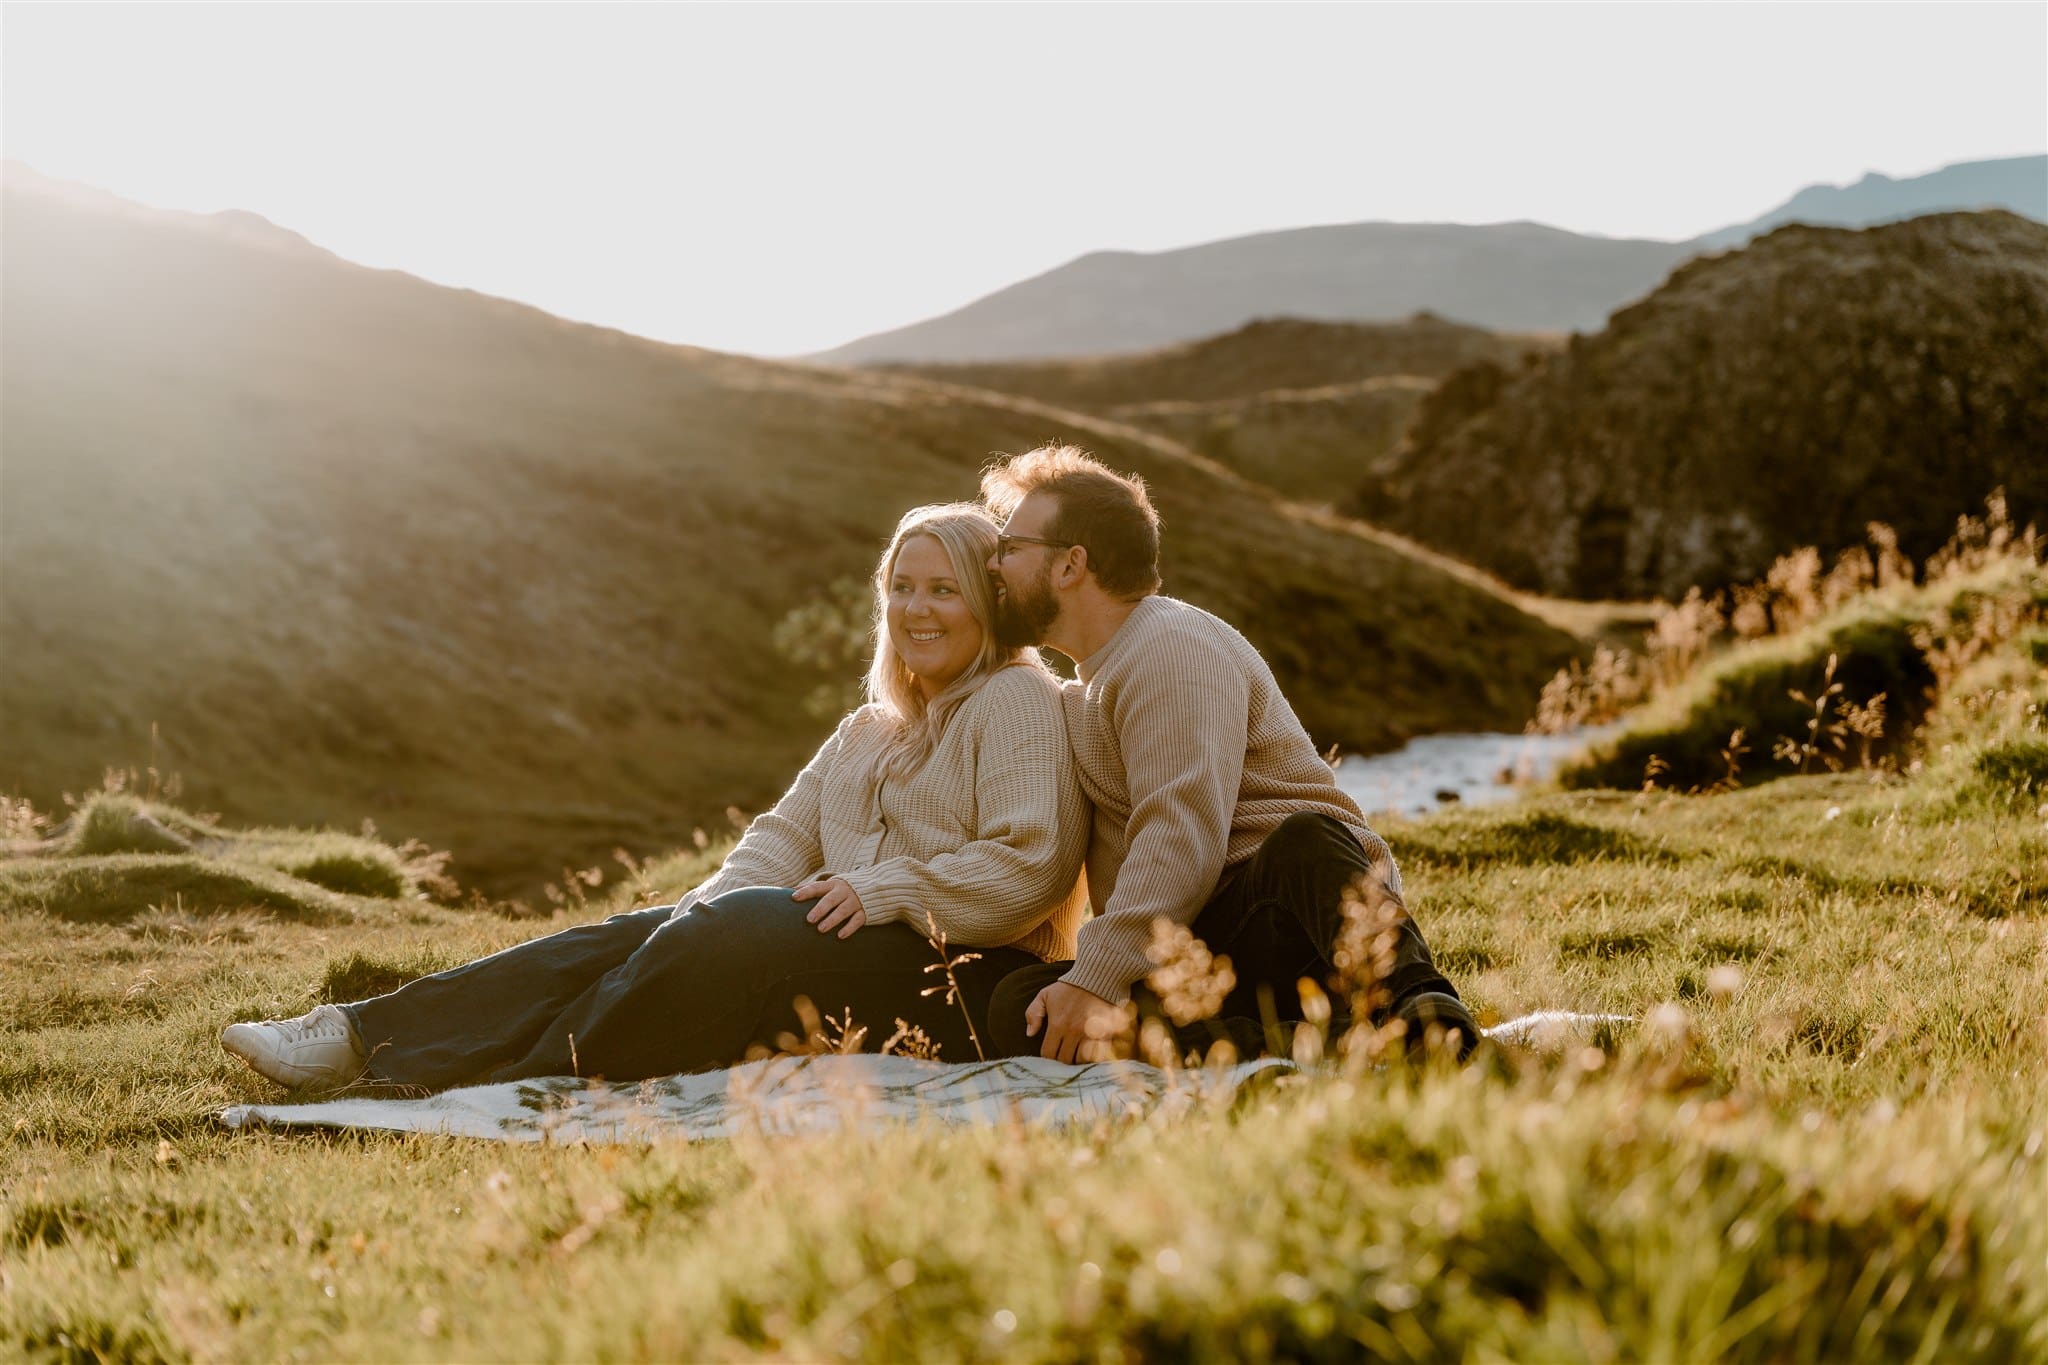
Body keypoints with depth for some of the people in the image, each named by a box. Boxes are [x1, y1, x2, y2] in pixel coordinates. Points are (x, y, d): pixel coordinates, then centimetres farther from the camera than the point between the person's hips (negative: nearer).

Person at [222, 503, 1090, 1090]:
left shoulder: (1018, 703, -3)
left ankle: (525, 1081, -25)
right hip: (856, 949, 8)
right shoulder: (872, 728, 24)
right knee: (634, 936, -10)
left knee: (737, 937, -31)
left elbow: (1029, 866, -14)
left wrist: (884, 891, -20)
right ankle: (356, 1038, -17)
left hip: (961, 976, -7)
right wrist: (730, 895, -6)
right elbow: (789, 830, 14)